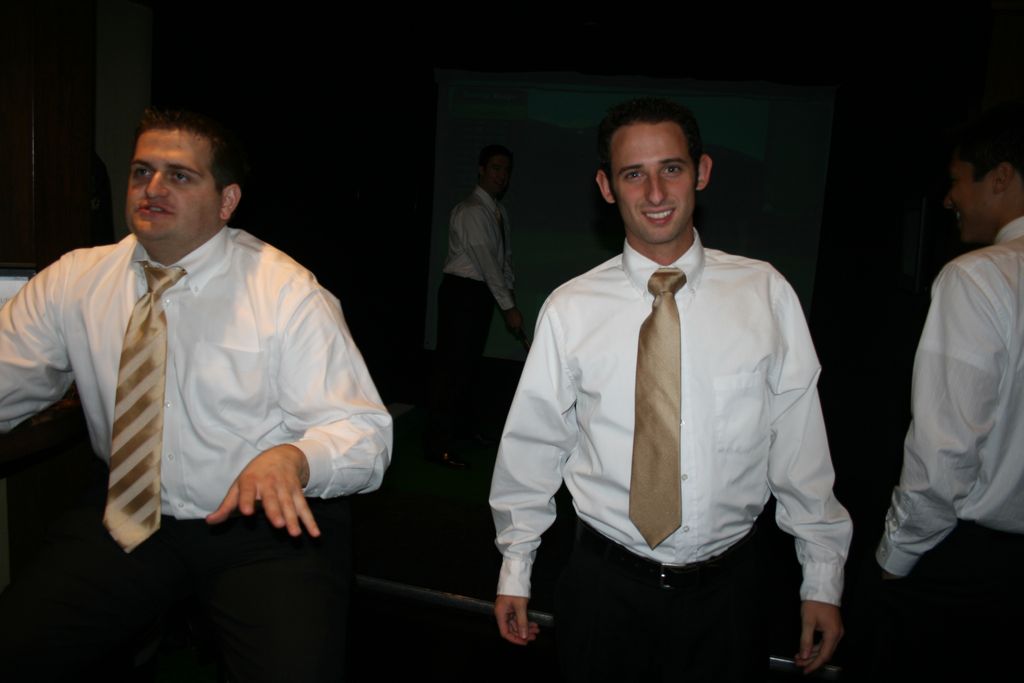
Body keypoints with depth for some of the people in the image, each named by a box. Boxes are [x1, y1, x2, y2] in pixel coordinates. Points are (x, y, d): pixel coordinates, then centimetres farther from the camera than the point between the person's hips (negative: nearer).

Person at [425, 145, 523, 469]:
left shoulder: (499, 211, 14)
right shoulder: (471, 210, -15)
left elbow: (504, 257, 18)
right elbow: (486, 260, -21)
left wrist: (510, 291, 8)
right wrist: (509, 307, -22)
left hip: (482, 293, 9)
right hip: (462, 292, -9)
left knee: (468, 362, 16)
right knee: (452, 364, -8)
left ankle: (458, 426, 30)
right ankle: (437, 444, -4)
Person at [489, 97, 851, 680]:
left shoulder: (765, 293, -6)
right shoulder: (571, 309, -9)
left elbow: (799, 444, -2)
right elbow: (534, 443, -1)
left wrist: (823, 581, 3)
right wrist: (516, 570, 6)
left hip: (728, 588, 1)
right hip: (607, 586, 0)